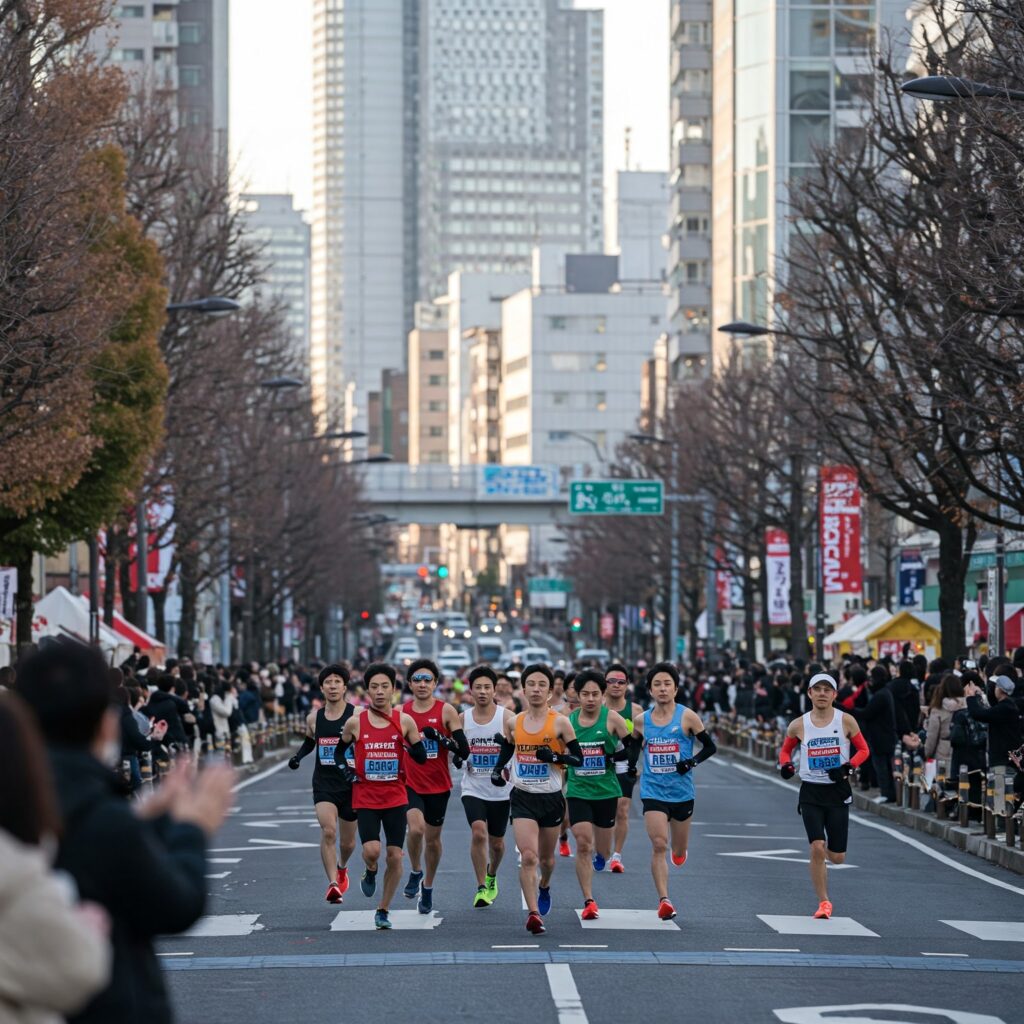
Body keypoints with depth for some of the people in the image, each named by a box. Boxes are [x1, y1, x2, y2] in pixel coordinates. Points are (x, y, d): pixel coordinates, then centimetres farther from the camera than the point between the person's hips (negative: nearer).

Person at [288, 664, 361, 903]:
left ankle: (342, 868, 46)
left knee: (348, 842, 13)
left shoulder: (357, 716, -7)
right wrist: (298, 756, 5)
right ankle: (333, 883, -21)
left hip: (351, 784, -1)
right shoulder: (314, 718, 4)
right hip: (323, 783, 1)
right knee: (328, 831, -22)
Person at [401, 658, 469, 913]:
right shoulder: (400, 712, 0)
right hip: (410, 784, 0)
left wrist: (440, 738, -25)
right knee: (416, 828, -23)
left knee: (432, 838, 11)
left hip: (438, 786, 0)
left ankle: (428, 887, 32)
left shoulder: (446, 711, -7)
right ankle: (415, 872, 3)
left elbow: (464, 751, -12)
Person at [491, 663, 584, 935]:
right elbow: (506, 752, 18)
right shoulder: (513, 723, 2)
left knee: (546, 857, 18)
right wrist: (497, 771, -1)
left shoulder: (560, 722, -6)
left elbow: (578, 759, -4)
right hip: (522, 797, 0)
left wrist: (555, 756, -21)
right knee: (528, 857, -16)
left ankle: (544, 886, 51)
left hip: (551, 797, 0)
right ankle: (533, 913, -17)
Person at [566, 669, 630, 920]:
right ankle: (589, 901, -10)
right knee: (583, 844, -15)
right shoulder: (568, 720, -1)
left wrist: (616, 757, -15)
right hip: (578, 792, 0)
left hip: (606, 792, 0)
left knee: (602, 851, 12)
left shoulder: (611, 718, -6)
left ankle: (600, 855, 52)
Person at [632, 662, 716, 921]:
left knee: (678, 853, 13)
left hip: (682, 792, 0)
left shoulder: (687, 717, -6)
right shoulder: (641, 720, 2)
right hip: (653, 791, 0)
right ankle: (663, 900, -19)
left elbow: (710, 746, 0)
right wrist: (631, 766, 6)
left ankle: (679, 849, 51)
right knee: (659, 844, -18)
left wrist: (693, 762, -15)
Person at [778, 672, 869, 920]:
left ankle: (825, 853, 40)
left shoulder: (846, 721, -3)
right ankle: (824, 902, -2)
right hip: (811, 792, 0)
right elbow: (786, 750, 14)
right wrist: (785, 765, -8)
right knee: (817, 848, -14)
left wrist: (848, 766, -14)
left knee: (837, 857, 2)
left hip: (838, 791, 0)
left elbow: (864, 750, 4)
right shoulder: (799, 725, 0)